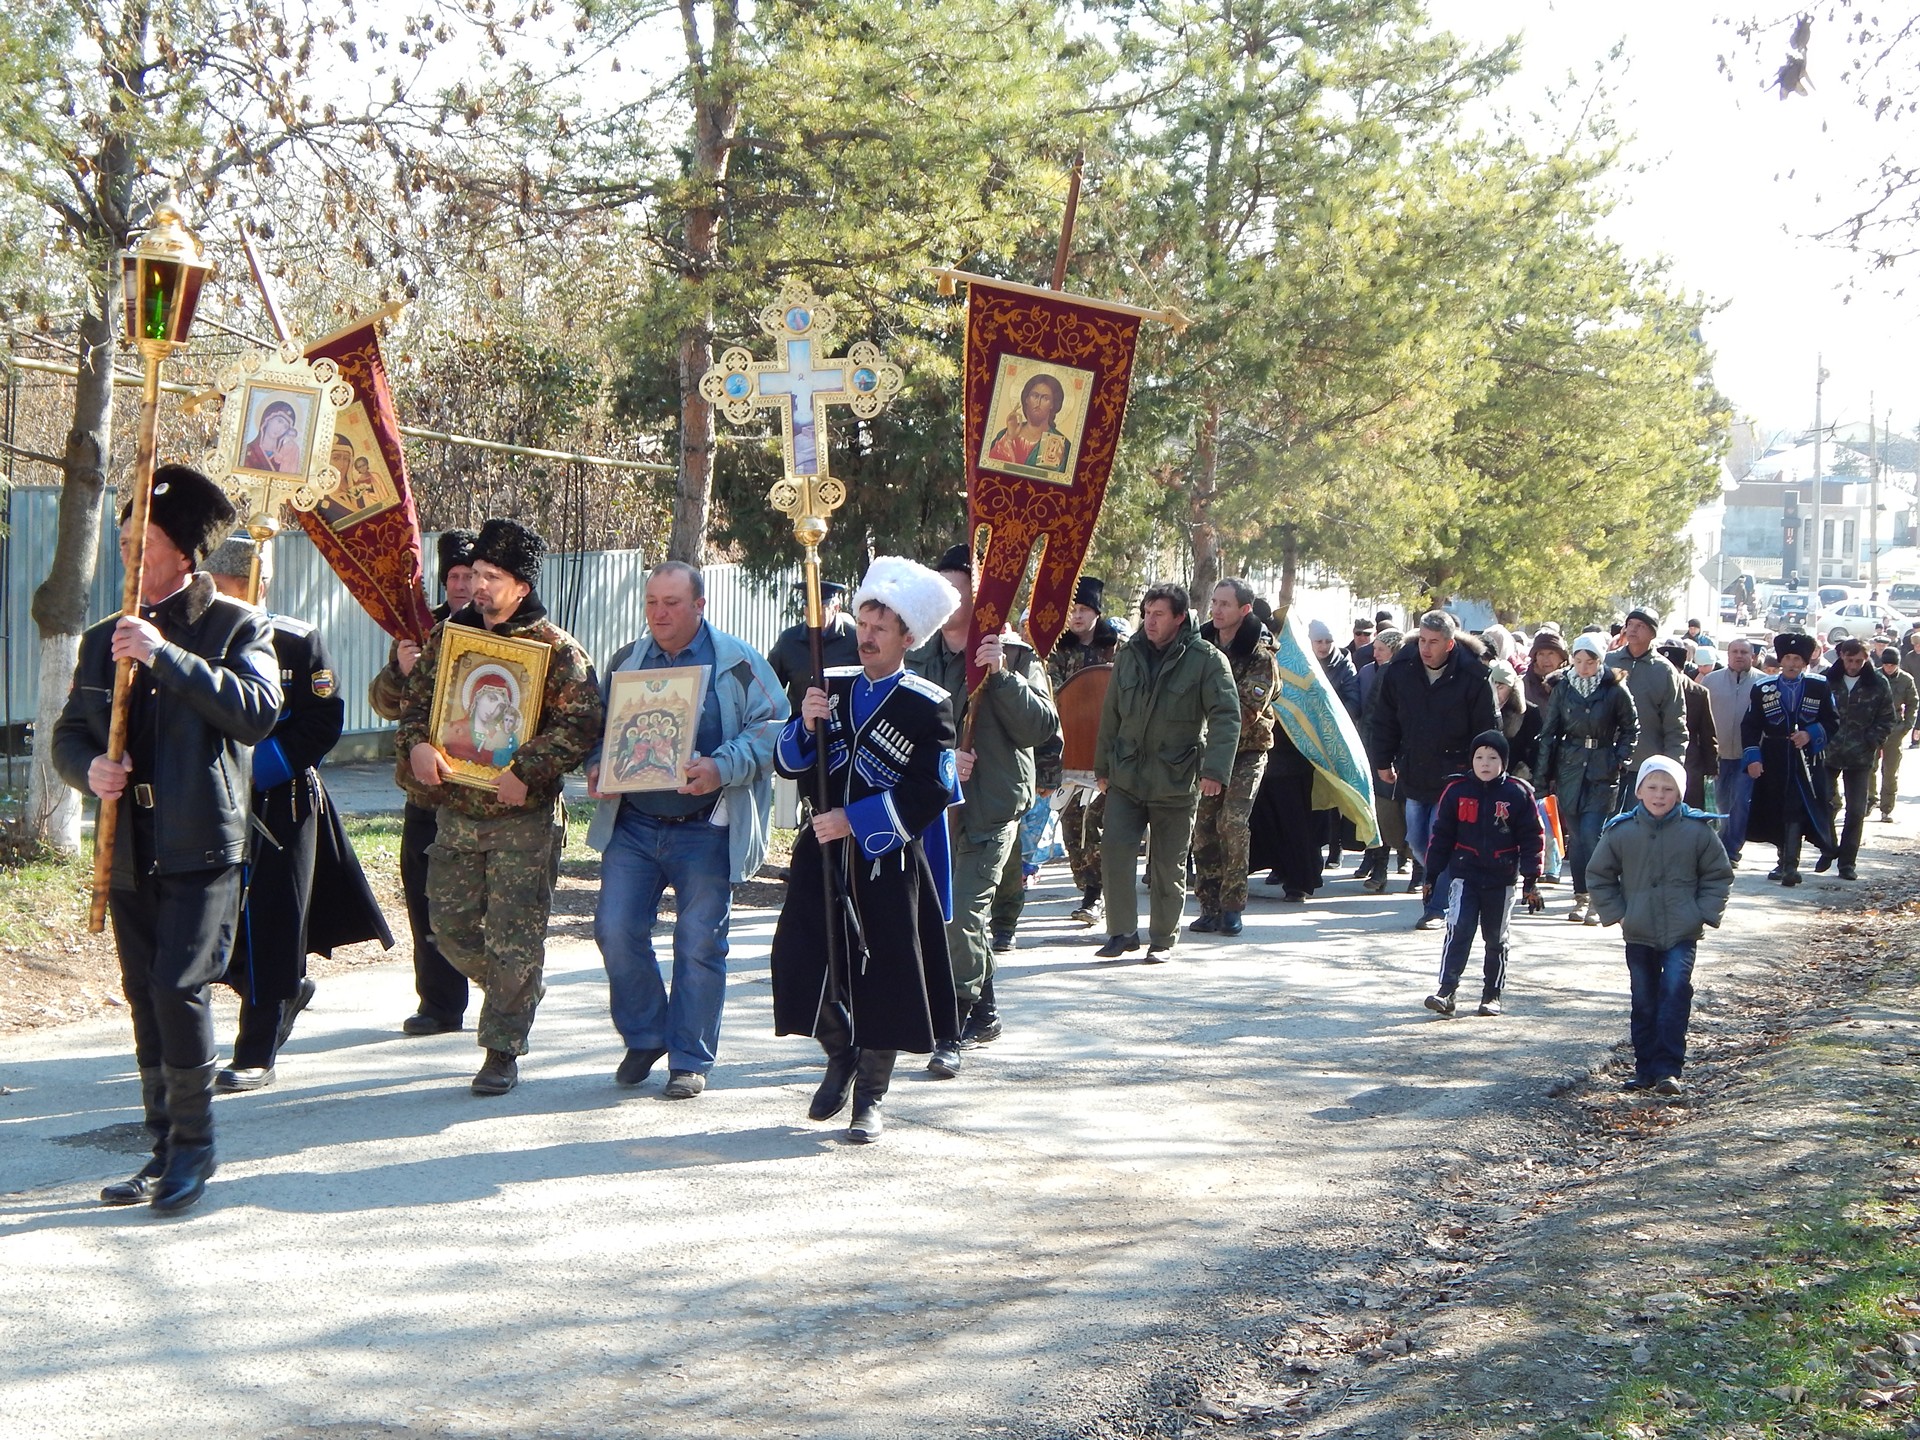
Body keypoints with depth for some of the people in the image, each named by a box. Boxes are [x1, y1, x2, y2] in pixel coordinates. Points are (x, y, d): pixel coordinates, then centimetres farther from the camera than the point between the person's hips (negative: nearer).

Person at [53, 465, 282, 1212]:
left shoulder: (237, 626, -2)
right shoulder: (104, 639, 14)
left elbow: (257, 710, -18)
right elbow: (69, 731, 17)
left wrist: (167, 655, -23)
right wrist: (88, 769, -7)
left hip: (201, 848, -6)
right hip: (128, 851, 6)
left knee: (179, 987, -15)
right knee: (145, 1001, 9)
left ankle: (194, 1142, 0)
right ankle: (166, 1150, 19)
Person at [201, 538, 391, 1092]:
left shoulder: (298, 642, -4)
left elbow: (324, 720, -7)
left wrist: (263, 765, -16)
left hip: (283, 803, -3)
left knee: (272, 925, -2)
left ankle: (256, 1056, 4)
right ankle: (288, 992, 35)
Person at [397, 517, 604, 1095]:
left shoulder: (555, 648, -7)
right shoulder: (448, 634, 8)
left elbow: (582, 723, -14)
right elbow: (416, 697, 13)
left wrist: (527, 770, -23)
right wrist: (416, 744, -9)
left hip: (524, 818, -5)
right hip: (456, 812, 5)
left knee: (513, 938, -4)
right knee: (450, 925, 10)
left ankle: (503, 1050, 7)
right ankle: (511, 994, 37)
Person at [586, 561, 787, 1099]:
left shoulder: (736, 663, -3)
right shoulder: (625, 661, 11)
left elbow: (771, 729, -8)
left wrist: (722, 768, -23)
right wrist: (596, 767, -2)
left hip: (706, 831, -4)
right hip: (632, 825, 4)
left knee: (699, 942, 1)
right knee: (615, 930, -3)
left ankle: (690, 1061, 13)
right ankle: (644, 1037, 18)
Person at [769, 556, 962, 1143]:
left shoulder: (928, 706, -5)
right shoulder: (831, 687, 8)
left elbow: (929, 793, -11)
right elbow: (790, 764, 10)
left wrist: (855, 821, -17)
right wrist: (806, 726, -11)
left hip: (888, 862, -4)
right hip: (822, 853, 4)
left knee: (883, 977, -1)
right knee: (803, 961, -3)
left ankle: (870, 1098, 15)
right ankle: (840, 1056, 25)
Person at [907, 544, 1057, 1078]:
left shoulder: (1014, 656, -4)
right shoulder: (919, 656, 7)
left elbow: (1042, 727, -13)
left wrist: (1003, 675, -23)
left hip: (991, 807, -5)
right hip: (935, 806, 5)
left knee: (964, 913, -15)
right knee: (965, 916, 17)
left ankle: (953, 1030, -9)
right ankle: (984, 1013, 33)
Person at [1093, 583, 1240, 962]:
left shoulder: (1206, 659, -6)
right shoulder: (1129, 656, 8)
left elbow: (1226, 716, -11)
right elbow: (1111, 714, 15)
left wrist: (1215, 770, -21)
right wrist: (1102, 767, 17)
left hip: (1176, 781, -3)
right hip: (1125, 777, 3)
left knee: (1169, 866, 5)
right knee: (1116, 851, -8)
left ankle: (1163, 939, 19)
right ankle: (1123, 931, 5)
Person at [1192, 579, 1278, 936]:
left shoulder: (1260, 655, -9)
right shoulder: (1203, 645, 6)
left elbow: (1248, 710, -18)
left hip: (1247, 750, -5)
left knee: (1232, 821, -18)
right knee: (1203, 826, 1)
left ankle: (1232, 907, -10)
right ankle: (1210, 908, 8)